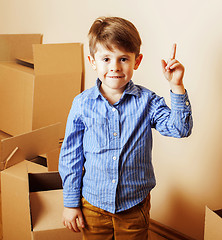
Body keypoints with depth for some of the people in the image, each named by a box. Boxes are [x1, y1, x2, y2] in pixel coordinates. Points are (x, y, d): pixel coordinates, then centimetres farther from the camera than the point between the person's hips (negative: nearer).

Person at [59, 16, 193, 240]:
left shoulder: (147, 100, -8)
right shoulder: (82, 104, -10)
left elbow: (180, 128, -17)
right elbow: (70, 156, -3)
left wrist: (177, 87, -27)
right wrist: (71, 203, 0)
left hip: (135, 205, 0)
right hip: (93, 204, 0)